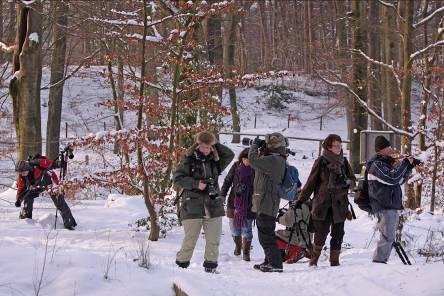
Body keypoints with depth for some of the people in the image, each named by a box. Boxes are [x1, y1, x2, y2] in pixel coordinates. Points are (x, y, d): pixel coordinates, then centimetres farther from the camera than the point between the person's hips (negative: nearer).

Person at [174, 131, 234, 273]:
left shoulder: (214, 161, 12)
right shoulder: (189, 160, -1)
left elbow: (230, 155, 12)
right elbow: (177, 178, -5)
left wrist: (216, 145, 3)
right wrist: (196, 184, -15)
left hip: (213, 205, 4)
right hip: (192, 206, -4)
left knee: (214, 239, 3)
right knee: (190, 239, -4)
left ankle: (210, 266, 12)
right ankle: (181, 264, 8)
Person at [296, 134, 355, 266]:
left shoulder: (344, 162, 10)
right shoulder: (321, 162, -2)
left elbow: (353, 180, 15)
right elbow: (311, 181, 1)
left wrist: (347, 182, -9)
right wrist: (301, 199, 1)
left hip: (339, 205, 3)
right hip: (322, 204, -3)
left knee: (338, 234, 2)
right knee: (321, 233, -5)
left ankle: (335, 261, 11)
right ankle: (314, 259, 13)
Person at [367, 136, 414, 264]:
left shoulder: (386, 163, 18)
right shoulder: (377, 164, -12)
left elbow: (400, 180, 23)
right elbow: (393, 178, -24)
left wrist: (409, 167, 11)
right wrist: (405, 163, -14)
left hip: (392, 205, 10)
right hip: (384, 207, -10)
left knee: (389, 238, 11)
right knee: (387, 237, -14)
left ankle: (380, 262, 14)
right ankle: (378, 261, -14)